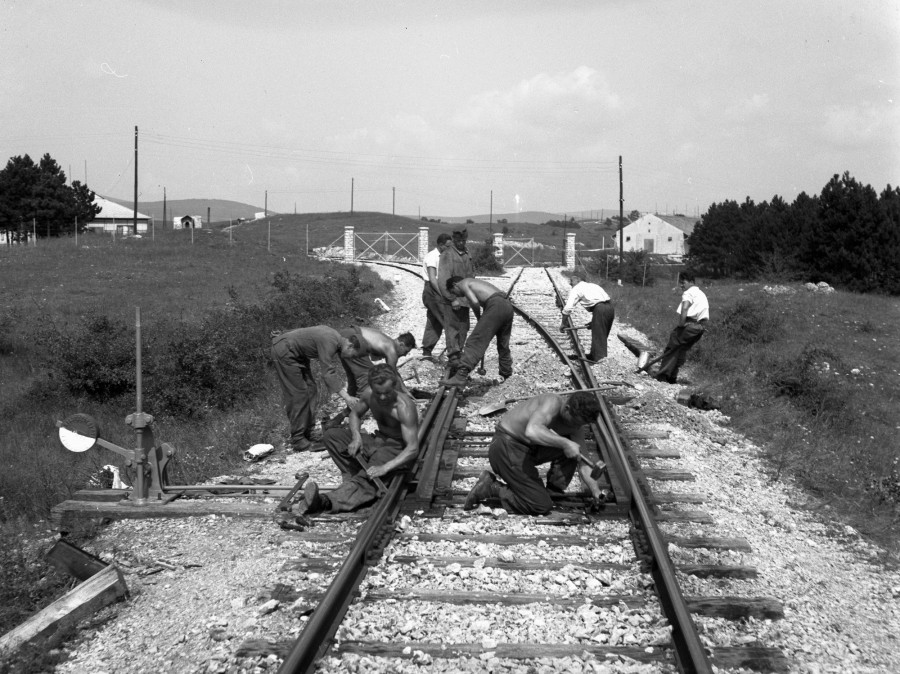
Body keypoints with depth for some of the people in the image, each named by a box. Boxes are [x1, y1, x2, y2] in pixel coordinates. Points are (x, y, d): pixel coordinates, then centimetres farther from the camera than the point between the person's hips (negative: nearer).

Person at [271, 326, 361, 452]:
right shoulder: (329, 342, -27)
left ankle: (308, 432, 14)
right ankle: (298, 441, -6)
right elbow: (328, 373, -32)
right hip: (284, 350, -10)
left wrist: (344, 389, 4)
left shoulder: (337, 338, 3)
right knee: (298, 394, -10)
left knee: (310, 389, 9)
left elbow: (331, 371, 11)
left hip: (298, 354, 10)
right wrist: (346, 397, -36)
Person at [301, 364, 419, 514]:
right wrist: (356, 437, -10)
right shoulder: (369, 394, -10)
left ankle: (326, 502, -57)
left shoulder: (404, 407, -28)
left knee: (367, 478, -36)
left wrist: (384, 468, -42)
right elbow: (355, 413, 12)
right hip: (378, 440, 8)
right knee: (331, 435, -5)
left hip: (398, 449, -8)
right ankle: (353, 475, -15)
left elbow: (413, 449, -31)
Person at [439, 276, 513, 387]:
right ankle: (506, 376, 36)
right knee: (503, 345, 24)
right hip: (508, 305, 8)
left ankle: (460, 377, -17)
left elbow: (475, 303, -8)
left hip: (496, 306, -8)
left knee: (474, 342, -10)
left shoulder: (463, 283, 8)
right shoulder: (474, 282, 34)